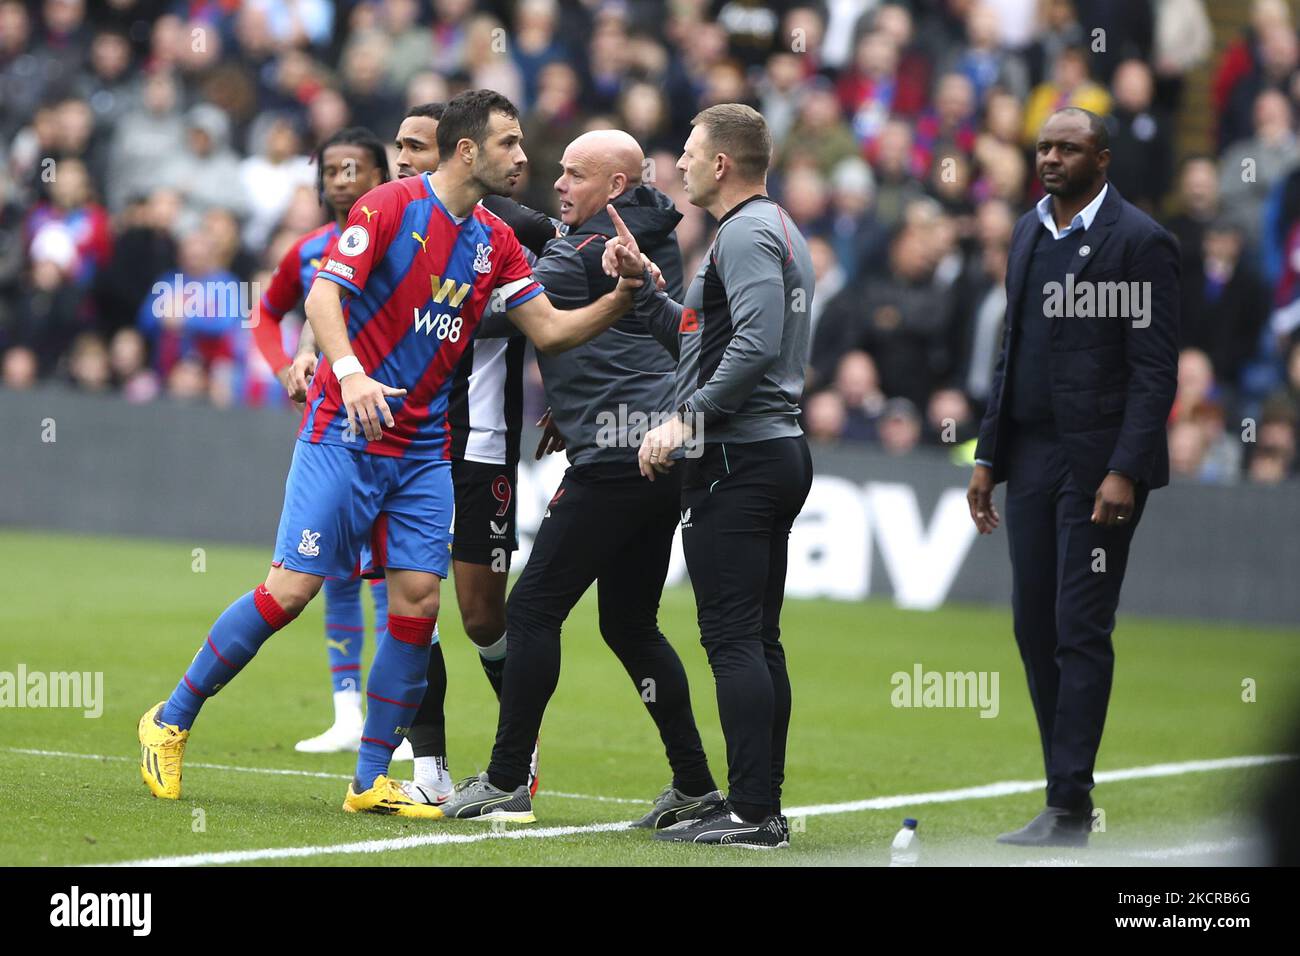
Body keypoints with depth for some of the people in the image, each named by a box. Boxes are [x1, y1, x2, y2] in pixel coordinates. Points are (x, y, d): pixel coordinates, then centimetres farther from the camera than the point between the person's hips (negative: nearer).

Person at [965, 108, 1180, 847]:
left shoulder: (1139, 241, -9)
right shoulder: (1031, 231, 13)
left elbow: (1156, 370, -12)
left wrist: (1124, 473, -19)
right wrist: (989, 458, 14)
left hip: (1099, 463, -7)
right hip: (1033, 456, 7)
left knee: (1081, 631, -7)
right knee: (1035, 627, 6)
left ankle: (1070, 808, -5)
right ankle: (1067, 793, 13)